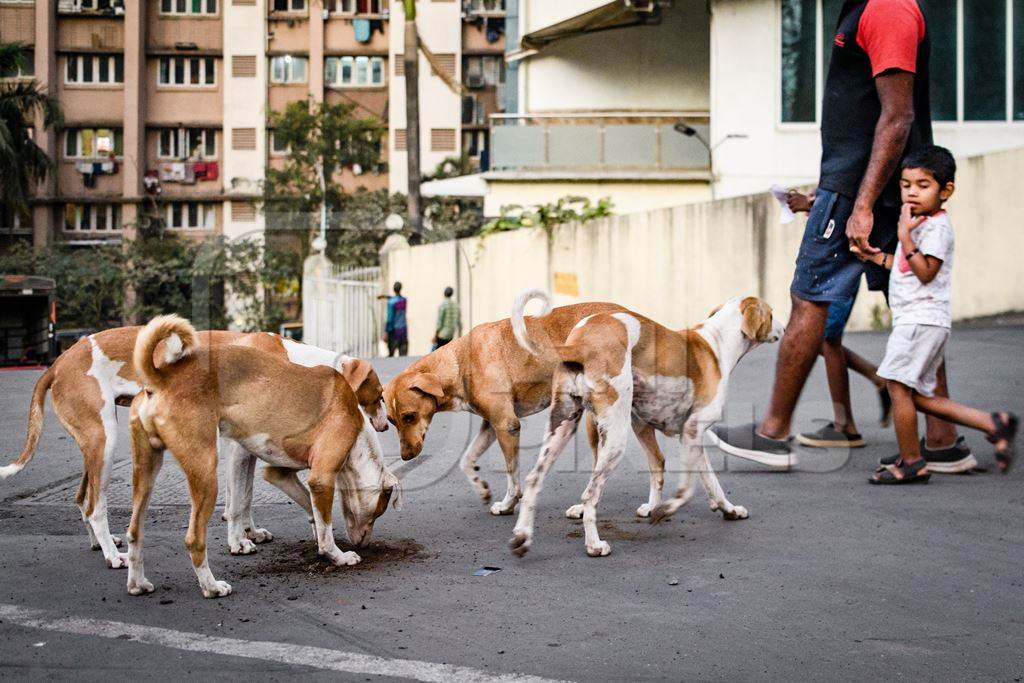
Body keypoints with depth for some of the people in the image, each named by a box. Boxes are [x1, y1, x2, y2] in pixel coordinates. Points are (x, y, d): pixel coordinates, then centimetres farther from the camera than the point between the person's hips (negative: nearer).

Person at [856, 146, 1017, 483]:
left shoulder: (937, 227, -12)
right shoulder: (919, 224, 19)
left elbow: (925, 272, -21)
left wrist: (905, 236, -24)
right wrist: (877, 257, 18)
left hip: (923, 319, -11)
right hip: (913, 320, 11)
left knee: (898, 385, -10)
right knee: (919, 395, 11)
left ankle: (911, 463, -2)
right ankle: (994, 424, 13)